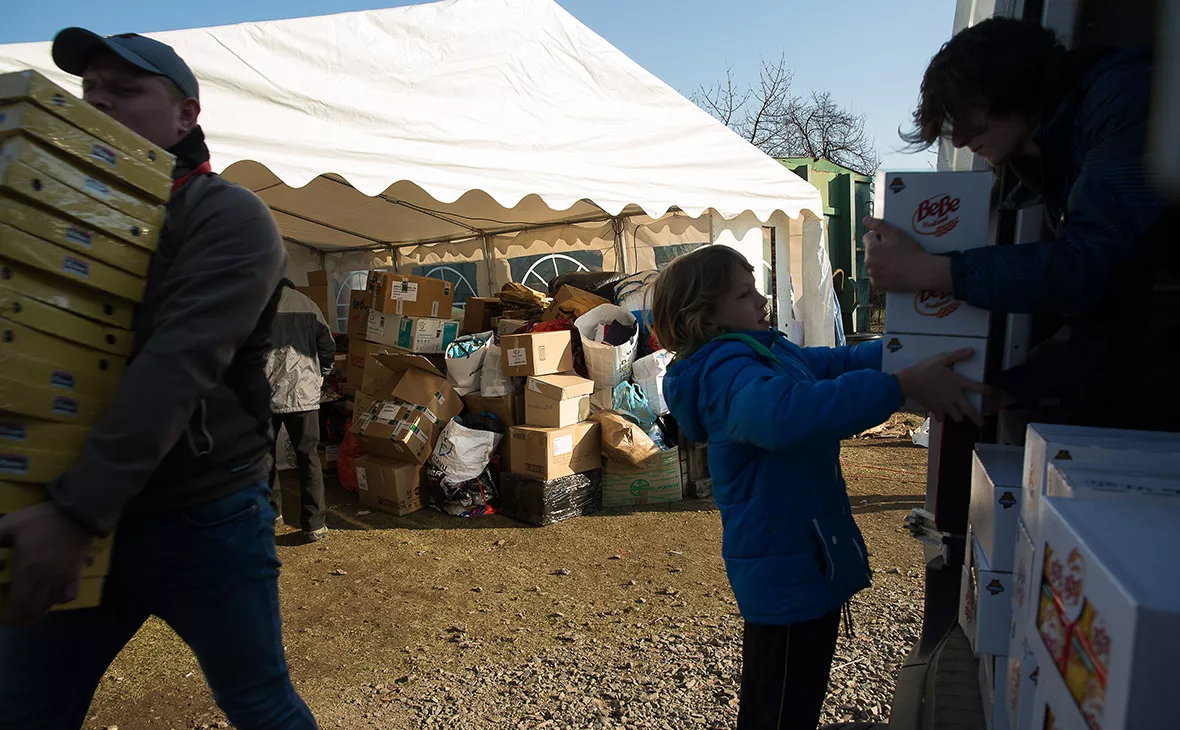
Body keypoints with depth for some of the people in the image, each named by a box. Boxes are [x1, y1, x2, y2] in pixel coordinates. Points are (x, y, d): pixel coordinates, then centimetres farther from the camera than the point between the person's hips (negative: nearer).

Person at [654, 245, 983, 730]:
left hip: (807, 562, 10)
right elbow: (788, 412, -46)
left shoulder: (770, 352, 7)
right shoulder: (729, 371, -25)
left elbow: (839, 362, 13)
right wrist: (903, 385, -48)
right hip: (788, 575, -10)